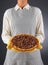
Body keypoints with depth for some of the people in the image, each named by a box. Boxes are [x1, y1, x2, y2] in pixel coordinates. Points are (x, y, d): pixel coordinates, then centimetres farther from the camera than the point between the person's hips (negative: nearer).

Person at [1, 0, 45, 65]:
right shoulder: (8, 13, 3)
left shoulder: (37, 11, 2)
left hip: (32, 53, 0)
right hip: (14, 54, 1)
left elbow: (40, 35, 1)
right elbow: (5, 36, 2)